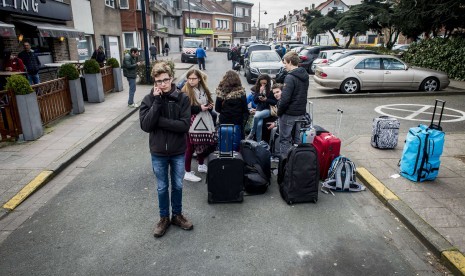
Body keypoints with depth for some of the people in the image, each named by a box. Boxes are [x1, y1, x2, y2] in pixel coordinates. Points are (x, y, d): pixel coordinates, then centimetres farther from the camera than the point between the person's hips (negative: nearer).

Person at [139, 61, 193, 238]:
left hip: (178, 151, 0)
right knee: (162, 187, 15)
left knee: (177, 185, 16)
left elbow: (184, 125, -18)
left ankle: (177, 215, 37)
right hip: (158, 152, 0)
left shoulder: (182, 98, -10)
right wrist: (157, 101, -24)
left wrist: (159, 121, -23)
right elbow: (145, 126, -19)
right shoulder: (149, 99, -8)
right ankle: (164, 218, 35)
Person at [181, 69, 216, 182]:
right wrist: (199, 108, -21)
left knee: (202, 145, 18)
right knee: (190, 147, 1)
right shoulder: (185, 91, -12)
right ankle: (187, 172, 14)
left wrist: (209, 106, -4)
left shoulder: (204, 89, 8)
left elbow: (209, 102, 19)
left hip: (204, 122, 7)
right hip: (192, 124, -6)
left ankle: (201, 166, 39)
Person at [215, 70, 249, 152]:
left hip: (224, 121, 2)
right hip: (237, 122, -1)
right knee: (235, 146, 9)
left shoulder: (221, 92, -8)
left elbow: (217, 109, -2)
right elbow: (245, 109, -5)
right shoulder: (241, 92, -12)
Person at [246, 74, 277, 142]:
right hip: (259, 109, 3)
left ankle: (252, 134, -14)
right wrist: (260, 93, -14)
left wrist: (266, 99, -17)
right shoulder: (258, 89, 4)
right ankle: (258, 142, -14)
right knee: (259, 124, -25)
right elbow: (255, 101, 0)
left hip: (268, 109, -3)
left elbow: (275, 102, -3)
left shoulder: (271, 90, -6)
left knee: (256, 116, -32)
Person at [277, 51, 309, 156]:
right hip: (301, 112, 8)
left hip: (289, 114, -8)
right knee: (297, 139, 17)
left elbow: (285, 98, -22)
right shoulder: (305, 75, 8)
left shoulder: (290, 77, -19)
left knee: (285, 140, 3)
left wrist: (279, 112, -9)